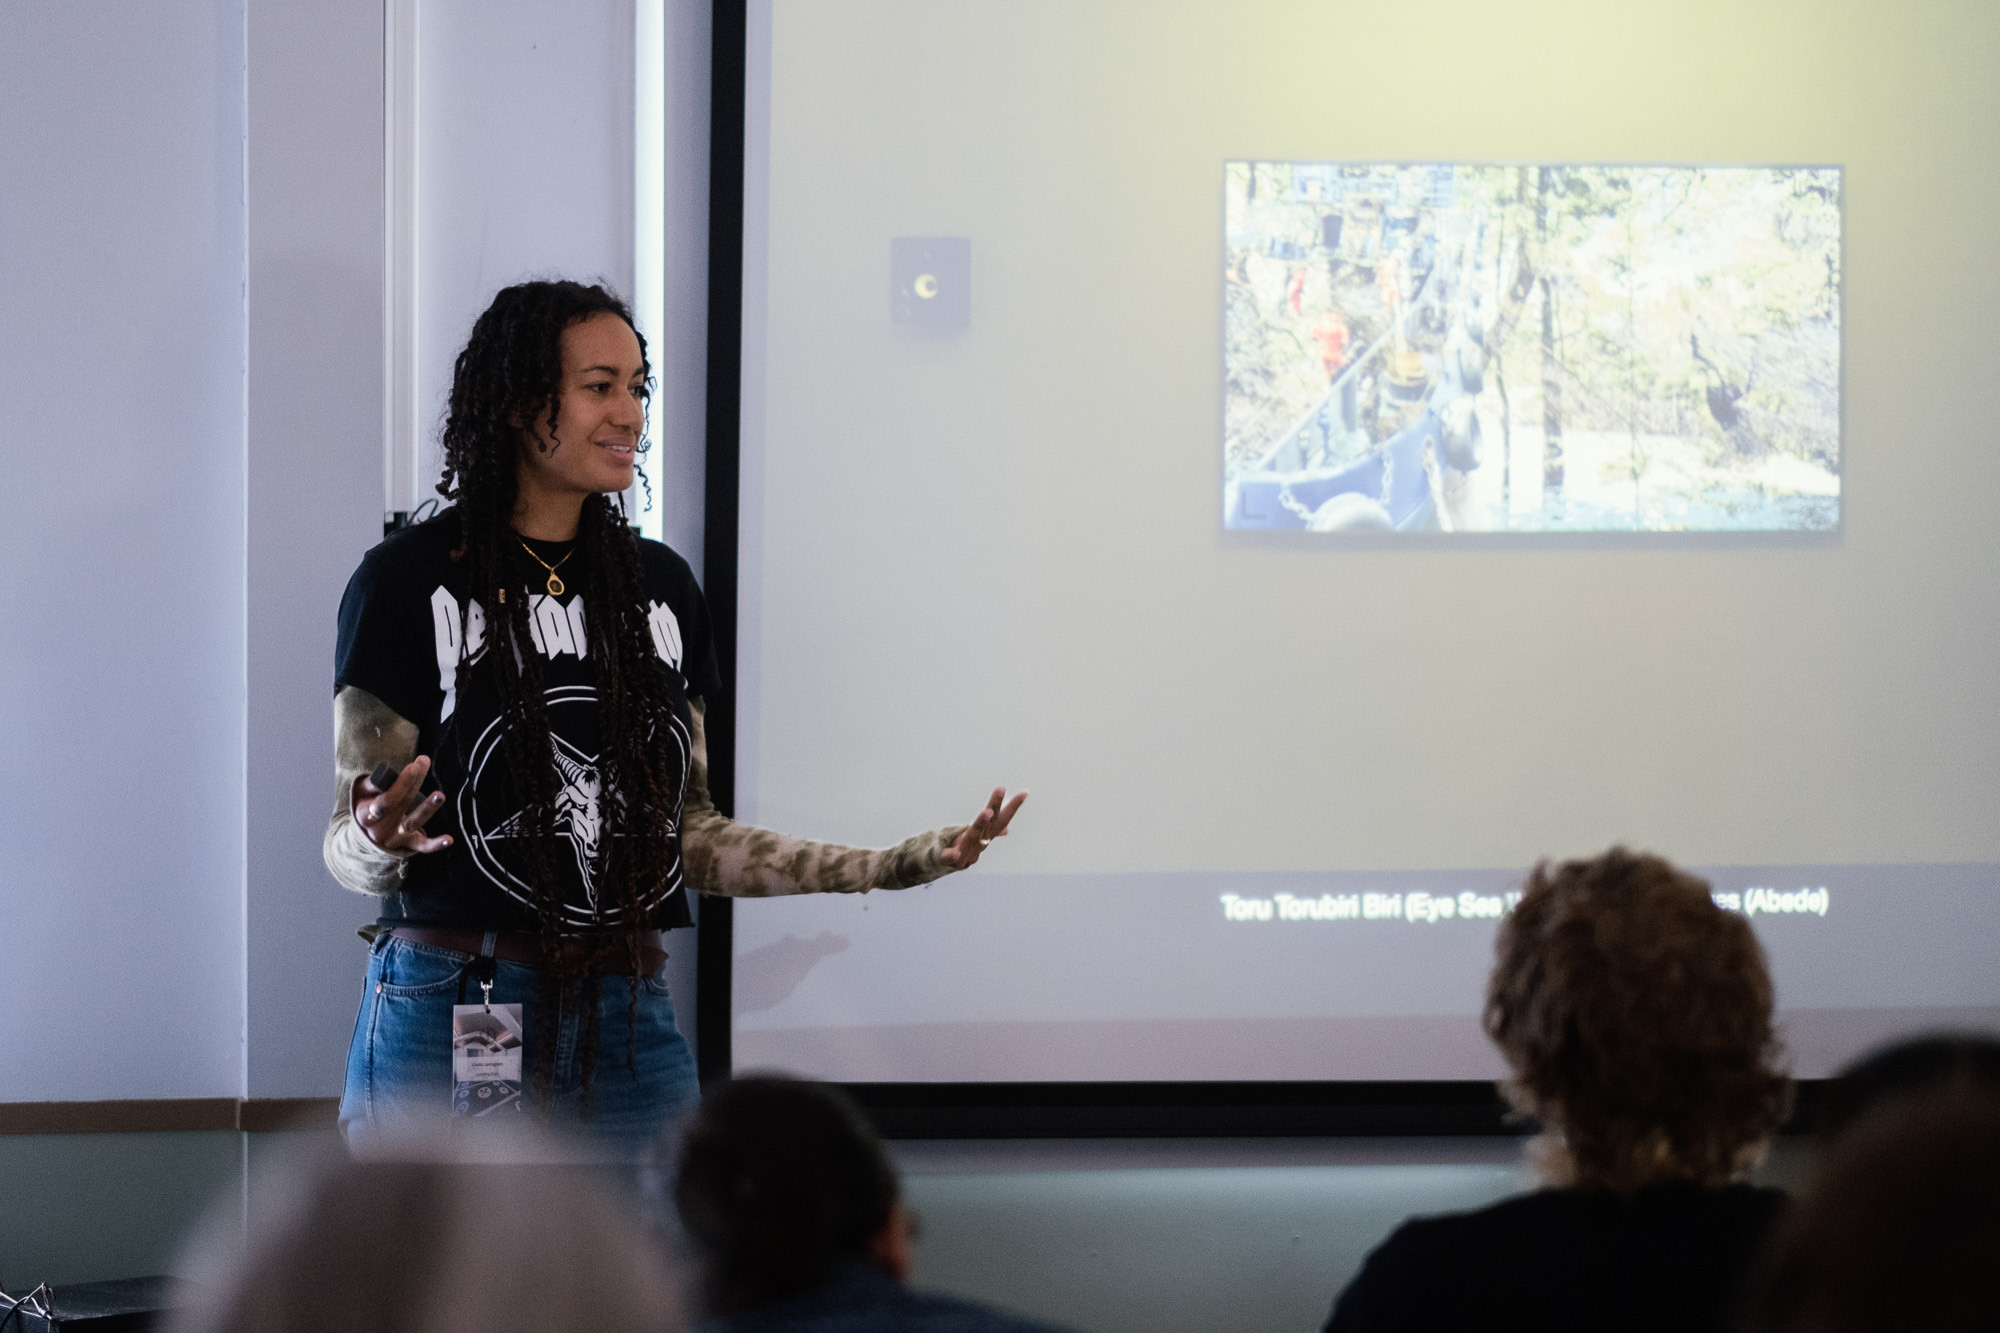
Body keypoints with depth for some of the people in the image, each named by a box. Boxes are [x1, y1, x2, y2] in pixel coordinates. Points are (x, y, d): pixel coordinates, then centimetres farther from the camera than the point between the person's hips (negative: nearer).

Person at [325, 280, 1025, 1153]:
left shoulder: (660, 585, 13)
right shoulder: (410, 582, -3)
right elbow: (347, 843, -3)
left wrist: (896, 868, 10)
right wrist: (380, 845, -27)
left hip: (630, 1024, 5)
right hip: (449, 1011, -4)